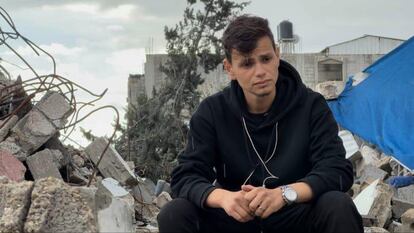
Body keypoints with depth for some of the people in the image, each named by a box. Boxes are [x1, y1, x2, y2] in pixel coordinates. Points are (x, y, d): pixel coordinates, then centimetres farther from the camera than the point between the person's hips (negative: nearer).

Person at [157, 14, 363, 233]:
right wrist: (223, 197, -35)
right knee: (174, 215, -25)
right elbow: (185, 177, -11)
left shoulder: (311, 106, -8)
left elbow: (338, 171, -17)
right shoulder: (212, 111, -6)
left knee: (339, 208, -32)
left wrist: (284, 194, -37)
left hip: (295, 215, -1)